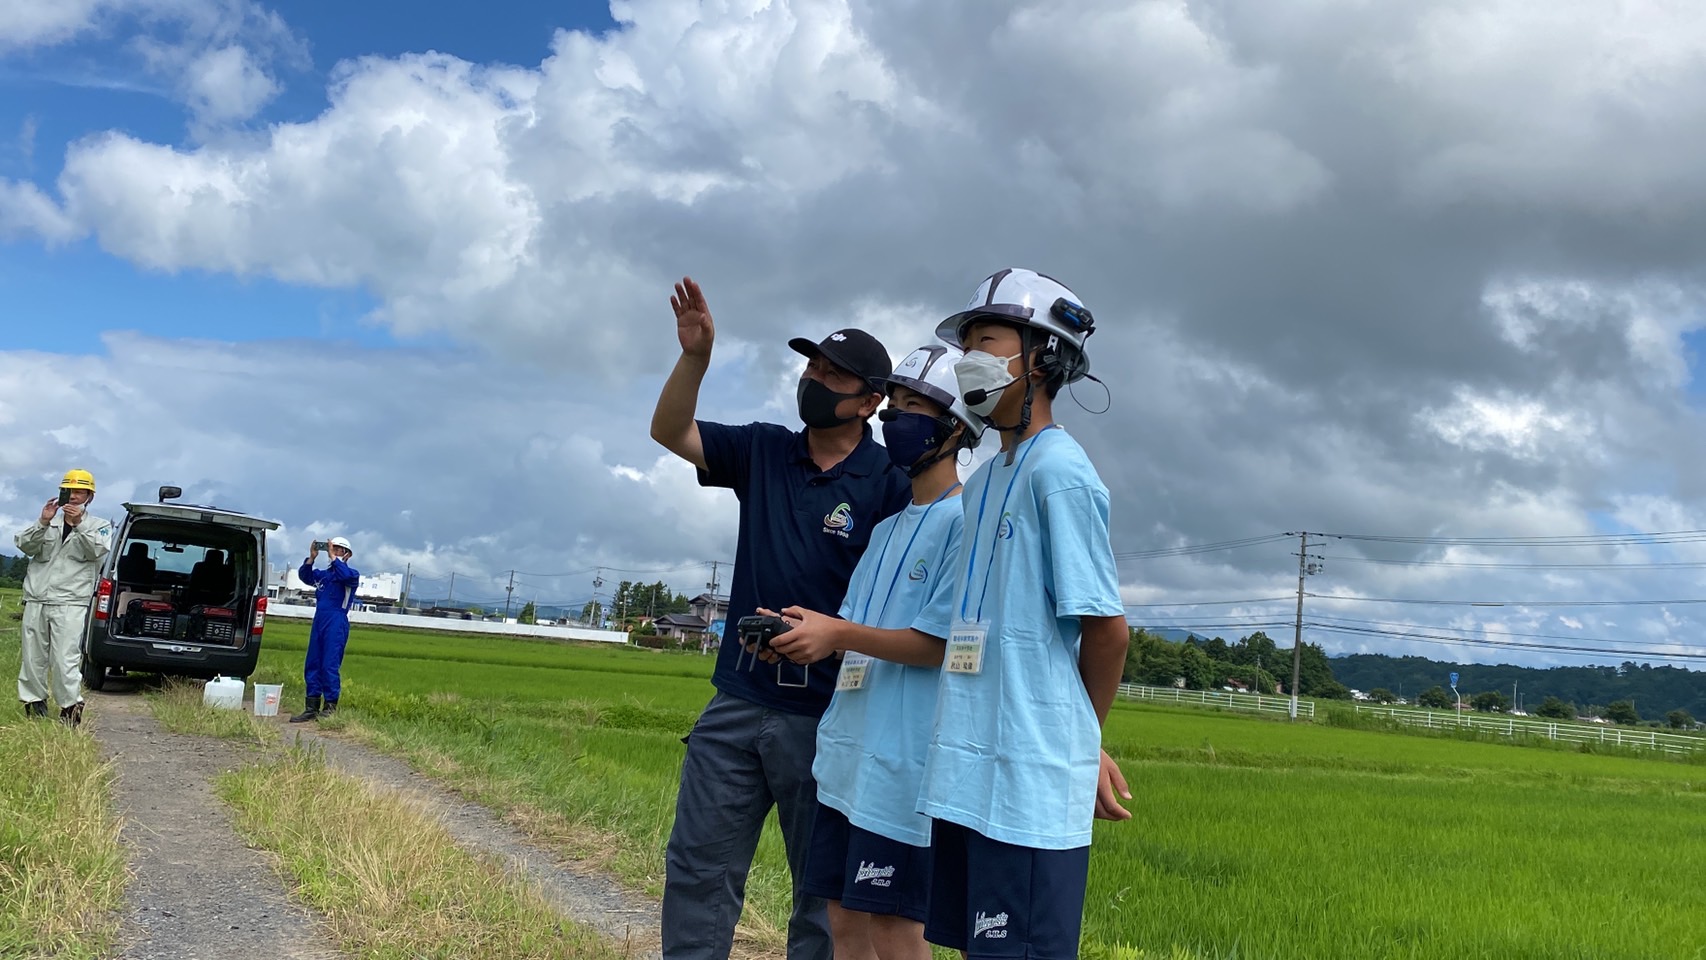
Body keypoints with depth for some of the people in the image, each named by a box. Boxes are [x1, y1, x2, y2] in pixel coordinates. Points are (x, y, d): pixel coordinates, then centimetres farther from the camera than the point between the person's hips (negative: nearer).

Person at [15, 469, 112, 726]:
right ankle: (34, 704, 15)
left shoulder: (99, 526, 12)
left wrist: (79, 524, -20)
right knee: (32, 657, 5)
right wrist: (43, 523, -13)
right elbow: (24, 545, 4)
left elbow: (100, 551, -7)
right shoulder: (49, 521, 18)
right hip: (36, 601, 3)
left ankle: (70, 707, -8)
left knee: (65, 659, -13)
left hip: (70, 603, -3)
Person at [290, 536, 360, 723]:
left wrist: (334, 557, -13)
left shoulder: (352, 573, 2)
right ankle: (311, 708, 8)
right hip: (319, 620, 7)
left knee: (330, 666, -10)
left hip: (336, 622, -7)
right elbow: (304, 576, 15)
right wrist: (312, 558, 3)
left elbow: (347, 575, -19)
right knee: (312, 665, 5)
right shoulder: (324, 574, 21)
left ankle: (330, 707, -8)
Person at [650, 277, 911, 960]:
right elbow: (670, 432, 4)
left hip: (828, 715, -4)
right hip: (738, 700, 5)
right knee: (697, 867, 7)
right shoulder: (764, 451, 8)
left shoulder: (891, 484, -7)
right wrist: (695, 356, -11)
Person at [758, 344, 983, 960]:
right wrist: (800, 635, -1)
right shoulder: (888, 526, 18)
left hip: (905, 760, -9)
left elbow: (942, 645, -16)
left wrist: (838, 633, -16)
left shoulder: (964, 523, -10)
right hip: (848, 751, 9)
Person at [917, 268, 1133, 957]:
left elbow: (1107, 628, -10)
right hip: (965, 772, 9)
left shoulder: (1058, 471, -11)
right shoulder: (983, 480, 15)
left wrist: (1082, 742, 3)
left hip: (1029, 779, -9)